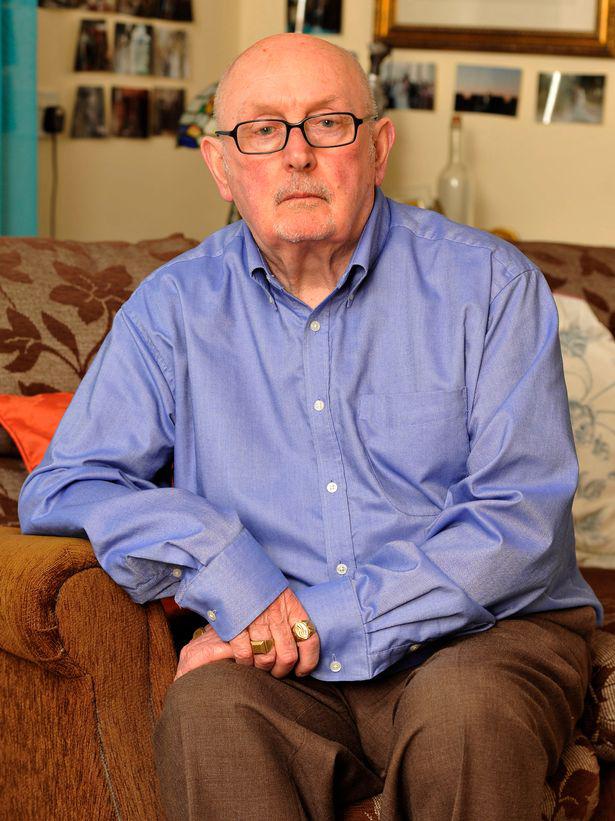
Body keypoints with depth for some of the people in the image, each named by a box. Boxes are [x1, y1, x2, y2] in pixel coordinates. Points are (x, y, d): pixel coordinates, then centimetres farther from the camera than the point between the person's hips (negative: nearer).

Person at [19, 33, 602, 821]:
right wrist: (222, 566, -16)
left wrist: (328, 619, -17)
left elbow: (522, 523, -7)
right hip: (276, 652, 1)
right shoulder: (174, 307, 7)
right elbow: (60, 489, 2)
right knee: (208, 705, -32)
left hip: (483, 632, -1)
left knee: (465, 706, -34)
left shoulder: (490, 284, 0)